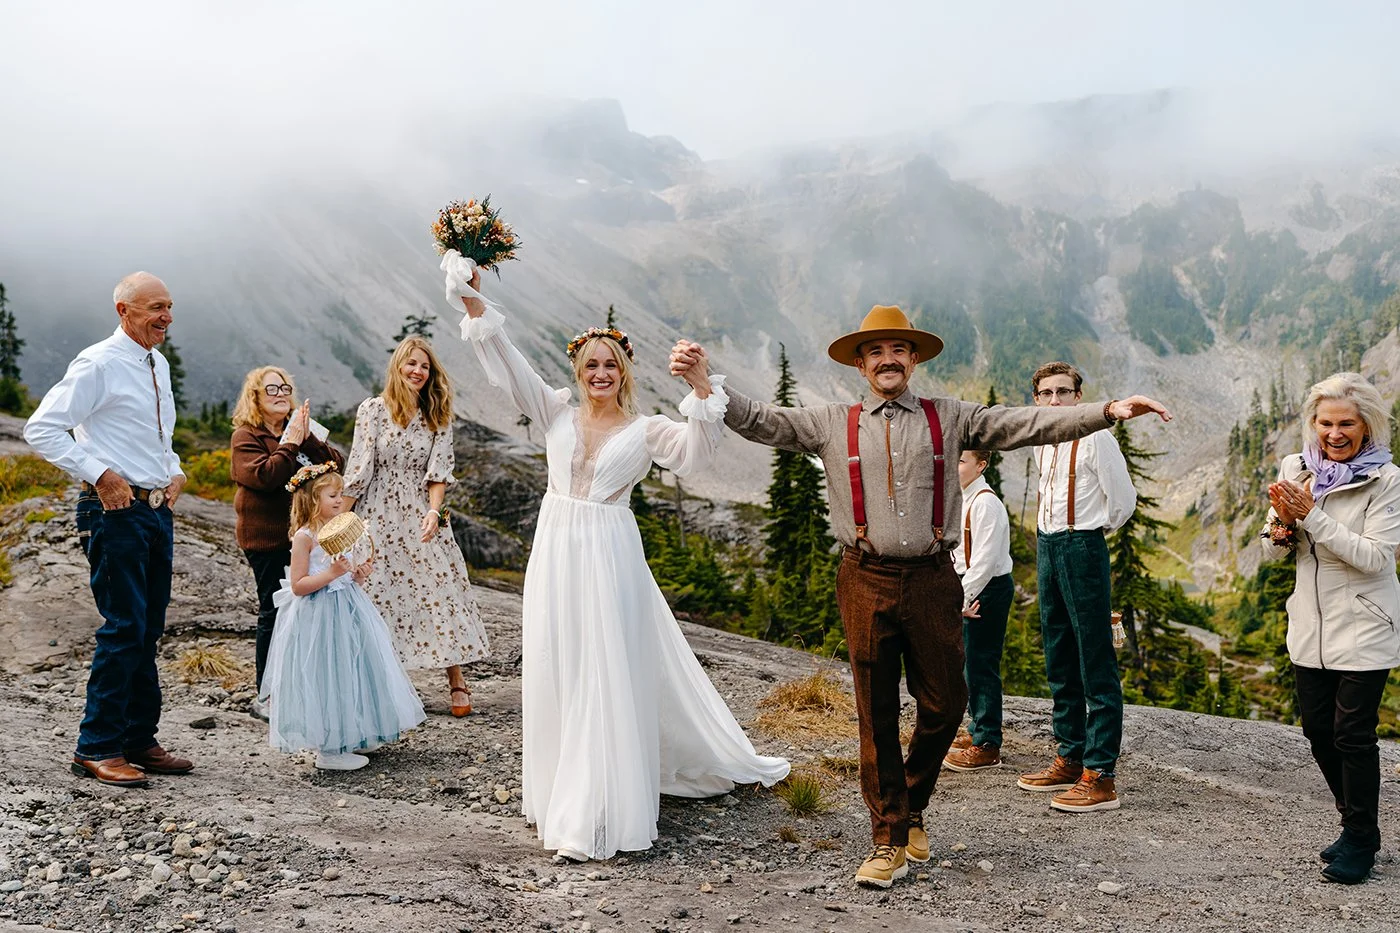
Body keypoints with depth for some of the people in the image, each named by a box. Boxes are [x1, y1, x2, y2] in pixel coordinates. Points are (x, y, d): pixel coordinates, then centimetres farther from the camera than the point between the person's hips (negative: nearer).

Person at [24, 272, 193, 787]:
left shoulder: (159, 365, 15)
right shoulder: (98, 364, -10)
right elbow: (41, 429, -14)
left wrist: (175, 471, 10)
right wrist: (100, 474, -18)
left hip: (158, 508, 8)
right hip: (116, 510, -8)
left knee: (148, 630, 11)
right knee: (124, 628, -9)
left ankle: (139, 740, 21)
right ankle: (96, 748, 2)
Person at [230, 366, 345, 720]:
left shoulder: (299, 431, 15)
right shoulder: (246, 436, -4)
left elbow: (336, 465, 3)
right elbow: (265, 476, -21)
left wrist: (308, 438, -9)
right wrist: (290, 443, -15)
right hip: (267, 539, -6)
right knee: (274, 614, -3)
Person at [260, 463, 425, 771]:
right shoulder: (304, 537, -14)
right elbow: (297, 586, -17)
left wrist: (359, 575, 2)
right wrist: (332, 573, -25)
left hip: (347, 609, 8)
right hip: (318, 618, -8)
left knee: (351, 671, 15)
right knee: (326, 678, -2)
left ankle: (352, 736, 29)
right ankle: (328, 750, 7)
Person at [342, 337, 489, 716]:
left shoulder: (438, 416, 6)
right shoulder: (373, 409, -3)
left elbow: (439, 469, 0)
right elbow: (359, 468, -4)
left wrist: (433, 512, -15)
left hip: (421, 516, 2)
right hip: (378, 517, -2)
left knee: (441, 589, 0)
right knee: (379, 595, 2)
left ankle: (456, 681, 8)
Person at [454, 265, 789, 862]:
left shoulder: (645, 430, 0)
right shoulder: (557, 414, 7)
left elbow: (694, 455, -16)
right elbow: (507, 367, -1)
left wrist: (702, 391, -30)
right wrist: (475, 306, -12)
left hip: (607, 557, -3)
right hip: (555, 551, 3)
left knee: (608, 677, -3)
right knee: (556, 673, 8)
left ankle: (594, 816, 3)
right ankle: (562, 794, 22)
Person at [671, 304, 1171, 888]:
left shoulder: (951, 420, 8)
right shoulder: (831, 424, 8)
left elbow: (1030, 424, 2)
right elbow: (758, 421, 4)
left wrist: (1108, 411, -9)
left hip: (932, 580, 1)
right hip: (867, 582, -1)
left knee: (945, 703, 5)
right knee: (877, 715, 4)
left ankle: (911, 809, 32)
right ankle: (890, 843, 15)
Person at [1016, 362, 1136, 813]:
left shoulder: (1095, 438, -11)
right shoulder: (1040, 440, 12)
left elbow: (1123, 499, -7)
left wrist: (1094, 531, 6)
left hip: (1082, 548, -8)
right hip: (1047, 547, 8)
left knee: (1096, 669, -6)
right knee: (1059, 664, 15)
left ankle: (1100, 777, -5)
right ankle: (1069, 759, 25)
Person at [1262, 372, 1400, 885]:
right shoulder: (1296, 469, 2)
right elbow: (1273, 553, 5)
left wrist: (1311, 515, -25)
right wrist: (1283, 520, -17)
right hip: (1311, 627, 5)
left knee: (1353, 734, -2)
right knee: (1318, 729, 12)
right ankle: (1357, 825, 31)